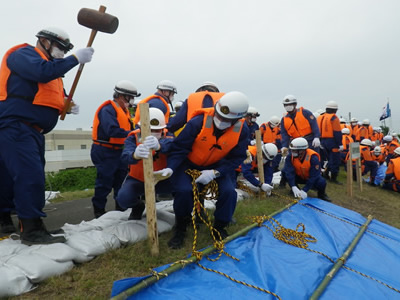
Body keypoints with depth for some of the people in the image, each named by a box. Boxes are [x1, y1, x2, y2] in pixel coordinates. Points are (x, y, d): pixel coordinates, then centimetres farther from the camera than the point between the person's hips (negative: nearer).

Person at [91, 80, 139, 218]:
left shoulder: (124, 111, 14)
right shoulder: (107, 110, -16)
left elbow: (129, 128, 14)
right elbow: (112, 130, -30)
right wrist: (131, 134, -33)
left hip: (119, 151, 9)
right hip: (105, 152, -9)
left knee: (121, 180, 16)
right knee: (105, 182, -2)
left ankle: (121, 207, 29)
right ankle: (99, 210, 14)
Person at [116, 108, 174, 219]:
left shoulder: (166, 135, -16)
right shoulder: (133, 137, -17)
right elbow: (125, 156, -37)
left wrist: (159, 145, -67)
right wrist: (135, 155, -63)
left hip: (161, 179, 0)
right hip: (137, 180, 0)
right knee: (123, 198, -27)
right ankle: (137, 207, 12)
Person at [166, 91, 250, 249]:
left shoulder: (242, 130, -19)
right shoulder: (198, 122, -29)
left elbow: (237, 158, -13)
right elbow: (178, 148, -22)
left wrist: (215, 173, -25)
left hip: (216, 166, 3)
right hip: (188, 164, -2)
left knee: (229, 192, -18)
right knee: (184, 190, -26)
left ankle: (219, 227, 12)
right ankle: (180, 228, 5)